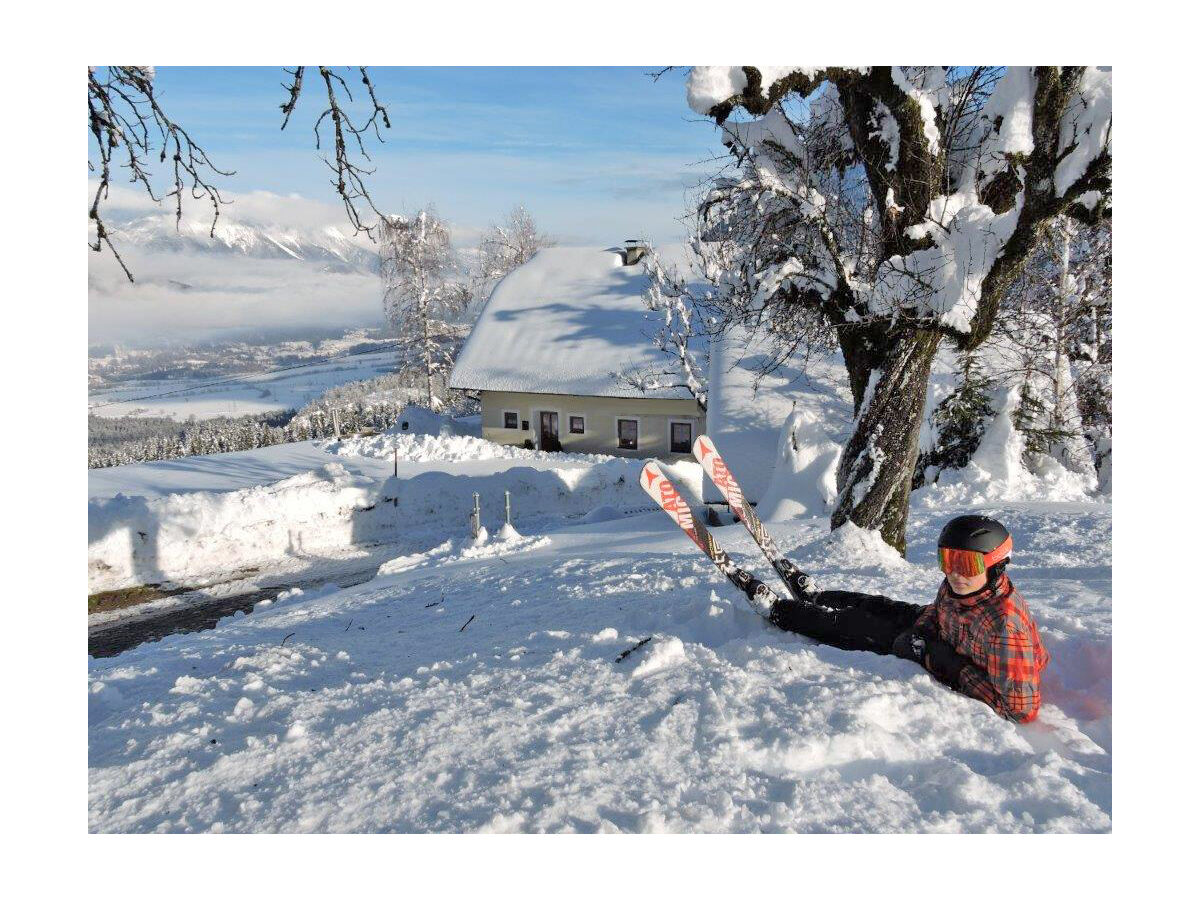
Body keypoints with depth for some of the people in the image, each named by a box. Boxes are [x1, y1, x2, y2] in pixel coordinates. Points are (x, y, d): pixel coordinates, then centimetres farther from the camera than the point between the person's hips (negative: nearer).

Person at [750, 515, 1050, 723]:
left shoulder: (1005, 625, -39)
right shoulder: (956, 587, -18)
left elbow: (1021, 708, -34)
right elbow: (933, 615, 4)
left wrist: (957, 670, -30)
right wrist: (916, 636, -16)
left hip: (966, 684, -5)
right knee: (876, 606, 15)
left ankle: (778, 611, 19)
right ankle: (814, 597, 46)